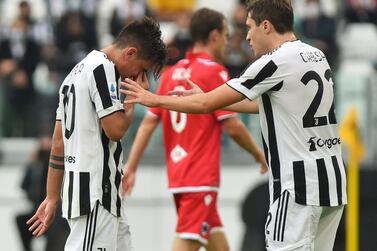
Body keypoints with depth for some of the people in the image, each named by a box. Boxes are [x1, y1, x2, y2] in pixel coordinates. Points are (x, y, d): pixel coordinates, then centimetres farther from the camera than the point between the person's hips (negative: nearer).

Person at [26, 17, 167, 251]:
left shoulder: (79, 71, 20)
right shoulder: (103, 68, -10)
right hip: (96, 195, -10)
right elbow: (116, 129, -16)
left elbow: (58, 143, 20)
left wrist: (52, 199, 20)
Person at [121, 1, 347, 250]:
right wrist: (207, 98, 30)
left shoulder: (276, 62, -12)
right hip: (332, 177, 8)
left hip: (298, 184, -8)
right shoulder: (317, 56, 13)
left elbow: (206, 104, -7)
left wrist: (154, 99, 6)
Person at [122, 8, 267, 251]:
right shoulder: (214, 71, -9)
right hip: (201, 177, -8)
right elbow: (232, 127, -11)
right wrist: (260, 155, 4)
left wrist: (130, 167, 8)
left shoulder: (172, 73, 12)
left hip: (177, 174, 8)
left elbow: (148, 123, 8)